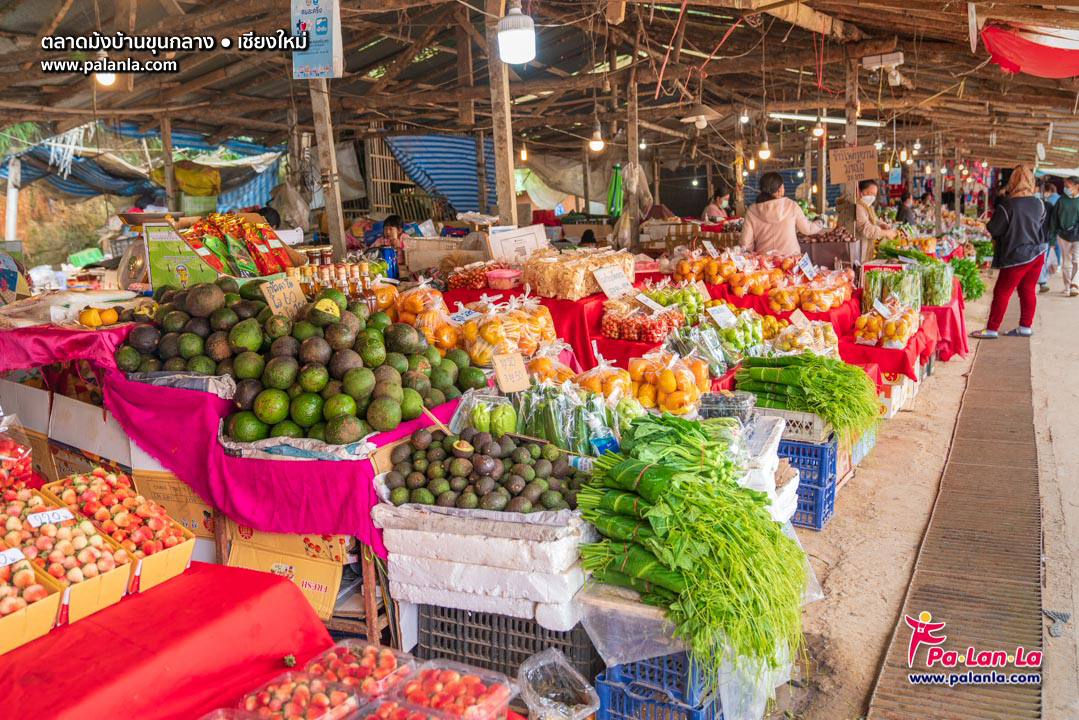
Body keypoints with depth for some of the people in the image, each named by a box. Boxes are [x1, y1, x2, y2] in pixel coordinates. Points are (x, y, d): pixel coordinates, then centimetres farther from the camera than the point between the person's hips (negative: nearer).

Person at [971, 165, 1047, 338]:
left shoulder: (1007, 205, -18)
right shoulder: (1039, 203, 1)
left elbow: (992, 229, -10)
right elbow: (1041, 225, 17)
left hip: (1017, 256, -6)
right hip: (1037, 253, 6)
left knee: (1001, 292, 0)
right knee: (1028, 291, 12)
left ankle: (991, 329, 2)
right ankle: (1025, 327, 17)